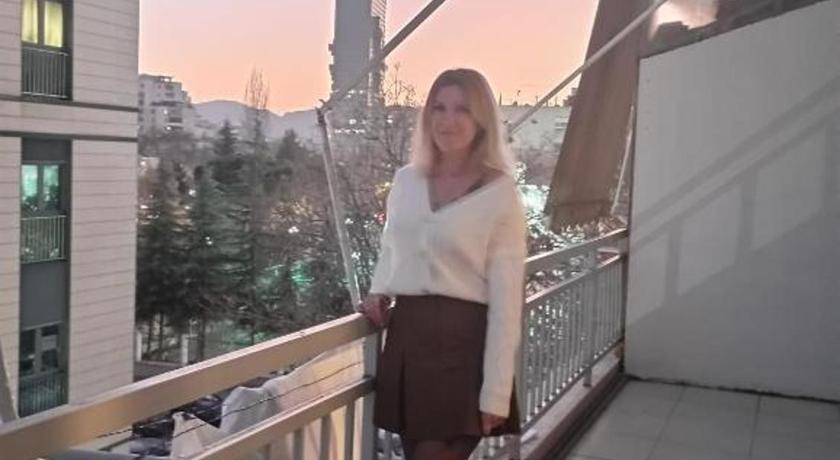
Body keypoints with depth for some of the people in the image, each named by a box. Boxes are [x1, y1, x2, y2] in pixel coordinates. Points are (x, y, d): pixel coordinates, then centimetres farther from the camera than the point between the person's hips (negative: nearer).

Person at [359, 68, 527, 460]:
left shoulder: (500, 193, -7)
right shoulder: (405, 180, 8)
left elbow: (506, 298, -9)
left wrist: (495, 393, -13)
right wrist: (378, 294, 4)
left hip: (461, 340, -5)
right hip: (405, 335, 5)